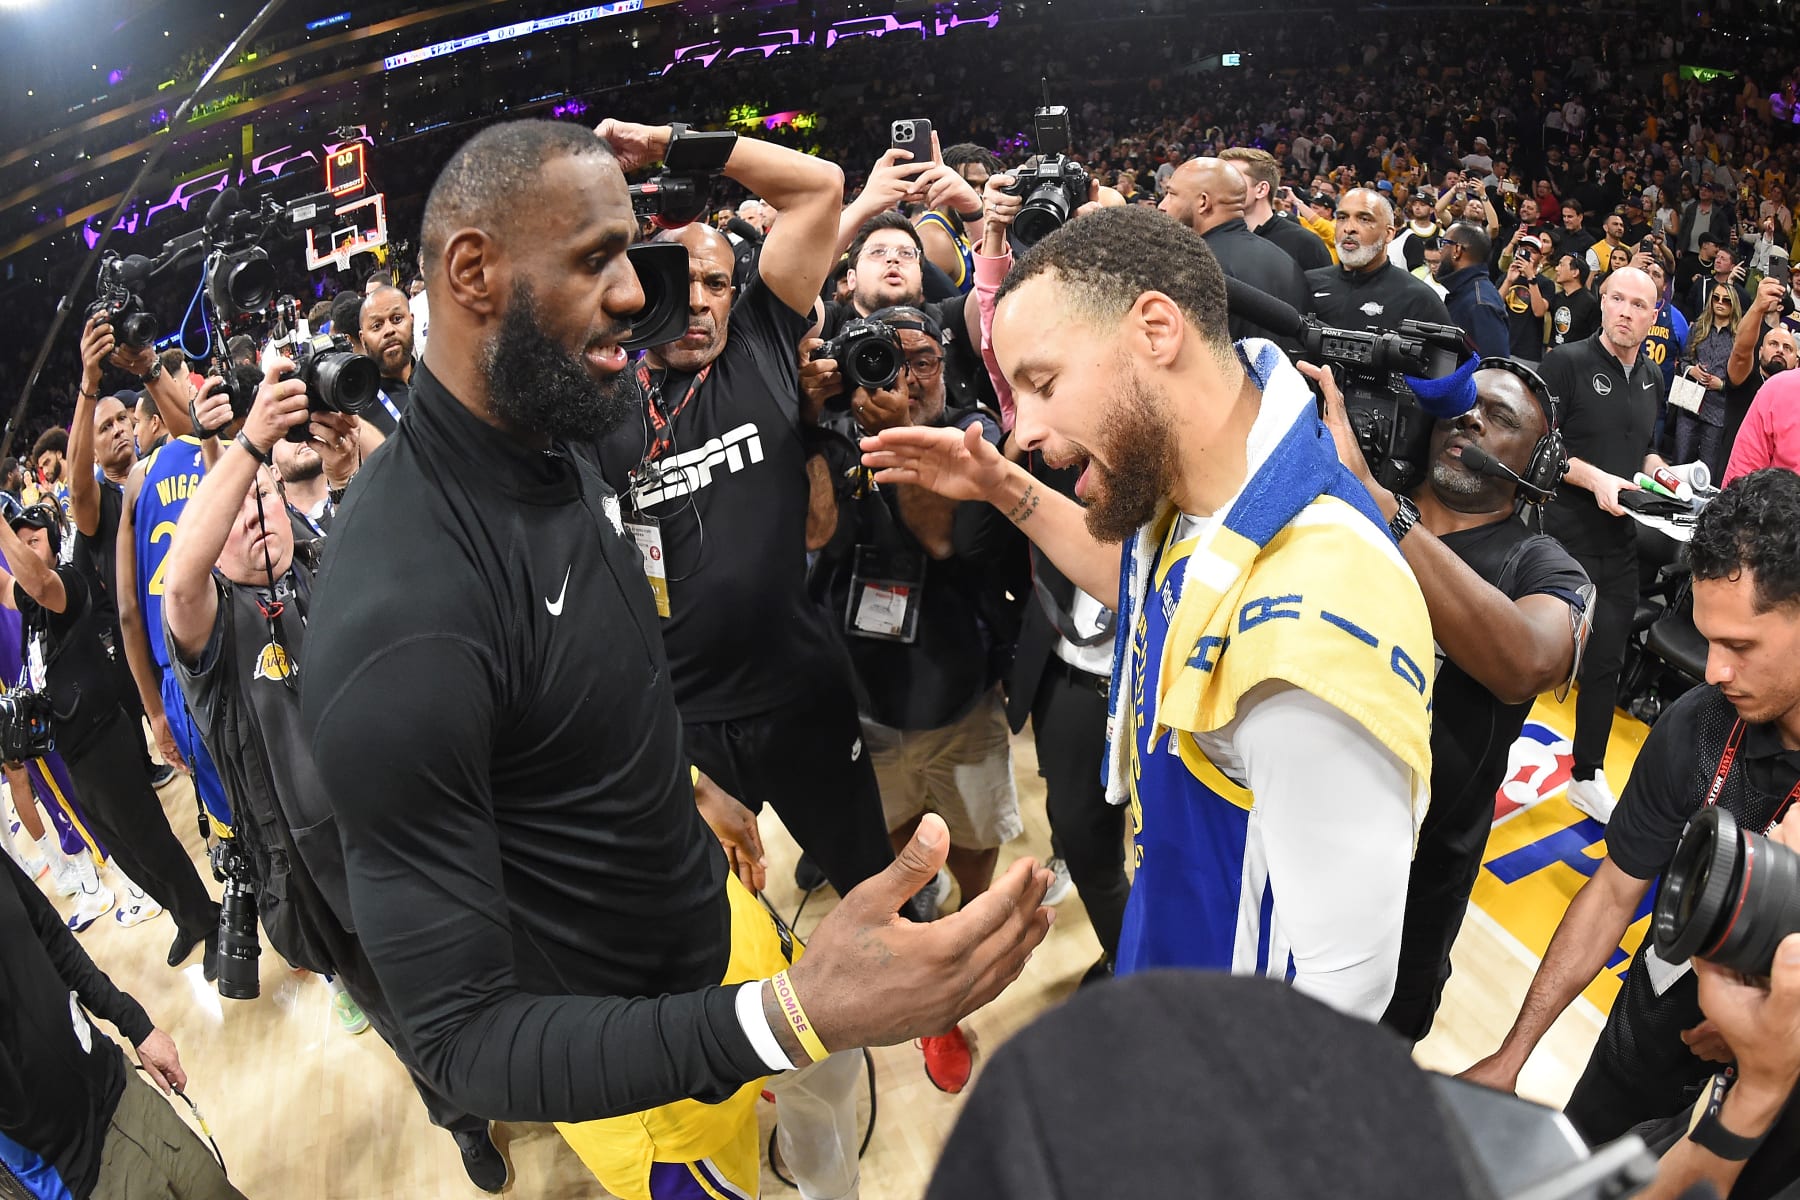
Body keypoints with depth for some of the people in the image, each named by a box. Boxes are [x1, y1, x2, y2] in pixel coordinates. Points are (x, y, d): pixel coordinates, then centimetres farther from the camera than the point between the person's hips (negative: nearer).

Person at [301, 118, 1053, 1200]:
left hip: (711, 901, 8)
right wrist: (795, 1016, -45)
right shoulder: (397, 625, -37)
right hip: (631, 1056, -7)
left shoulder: (557, 455, -7)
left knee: (835, 1075, 29)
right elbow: (460, 1037, -34)